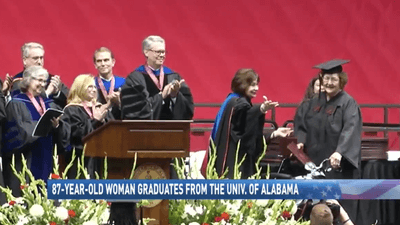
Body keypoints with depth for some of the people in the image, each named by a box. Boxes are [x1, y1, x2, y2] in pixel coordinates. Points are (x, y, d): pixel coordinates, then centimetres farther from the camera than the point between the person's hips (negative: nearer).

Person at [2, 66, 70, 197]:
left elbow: (65, 133, 9)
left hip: (45, 161, 6)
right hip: (24, 164, -6)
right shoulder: (17, 104, -2)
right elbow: (18, 131, -15)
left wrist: (57, 125, -13)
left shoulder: (47, 104, 16)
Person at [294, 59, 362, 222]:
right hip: (316, 162, 6)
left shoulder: (348, 103, -8)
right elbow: (302, 124, 17)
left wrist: (340, 152, -38)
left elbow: (350, 130, -22)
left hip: (339, 165, -6)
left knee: (340, 207, -4)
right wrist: (301, 141, -5)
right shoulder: (315, 102, 13)